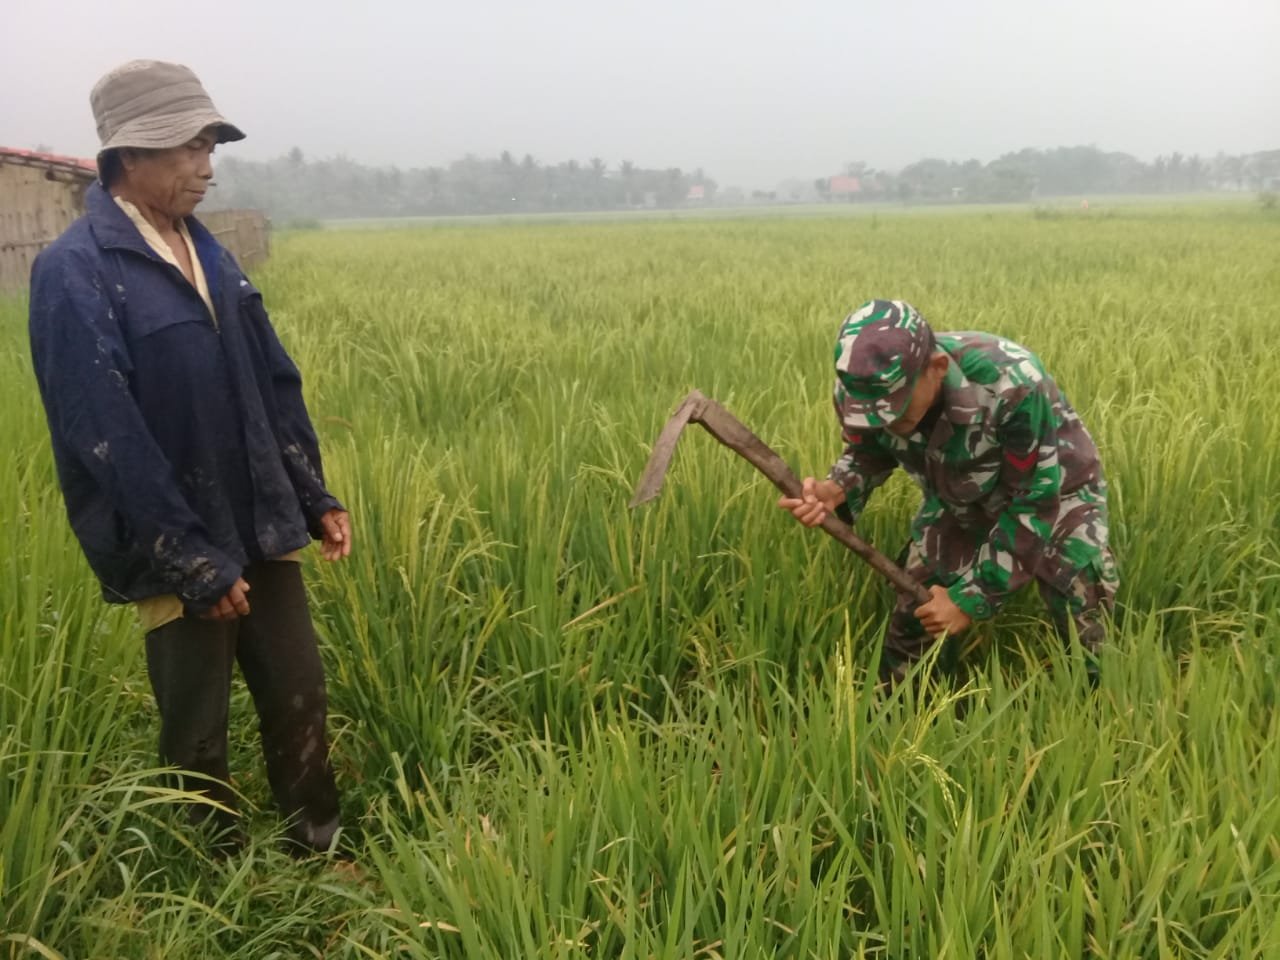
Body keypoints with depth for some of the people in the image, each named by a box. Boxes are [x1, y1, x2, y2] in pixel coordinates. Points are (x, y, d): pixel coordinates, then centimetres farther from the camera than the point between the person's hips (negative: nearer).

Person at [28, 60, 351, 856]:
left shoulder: (207, 252, 7)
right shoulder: (74, 273, -15)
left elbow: (275, 384, 11)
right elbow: (108, 439, -19)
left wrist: (318, 499, 8)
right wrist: (194, 566, -18)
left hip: (262, 533, 6)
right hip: (179, 557, -6)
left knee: (301, 702, 14)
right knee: (198, 739, 11)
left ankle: (321, 856, 33)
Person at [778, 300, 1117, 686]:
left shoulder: (1011, 386, -41)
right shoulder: (859, 387, -27)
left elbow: (1035, 503, -29)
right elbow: (868, 453, -4)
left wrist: (971, 597, -28)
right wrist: (836, 490, -29)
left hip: (1055, 496, -3)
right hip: (958, 505, 4)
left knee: (1083, 631, -13)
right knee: (911, 622, 2)